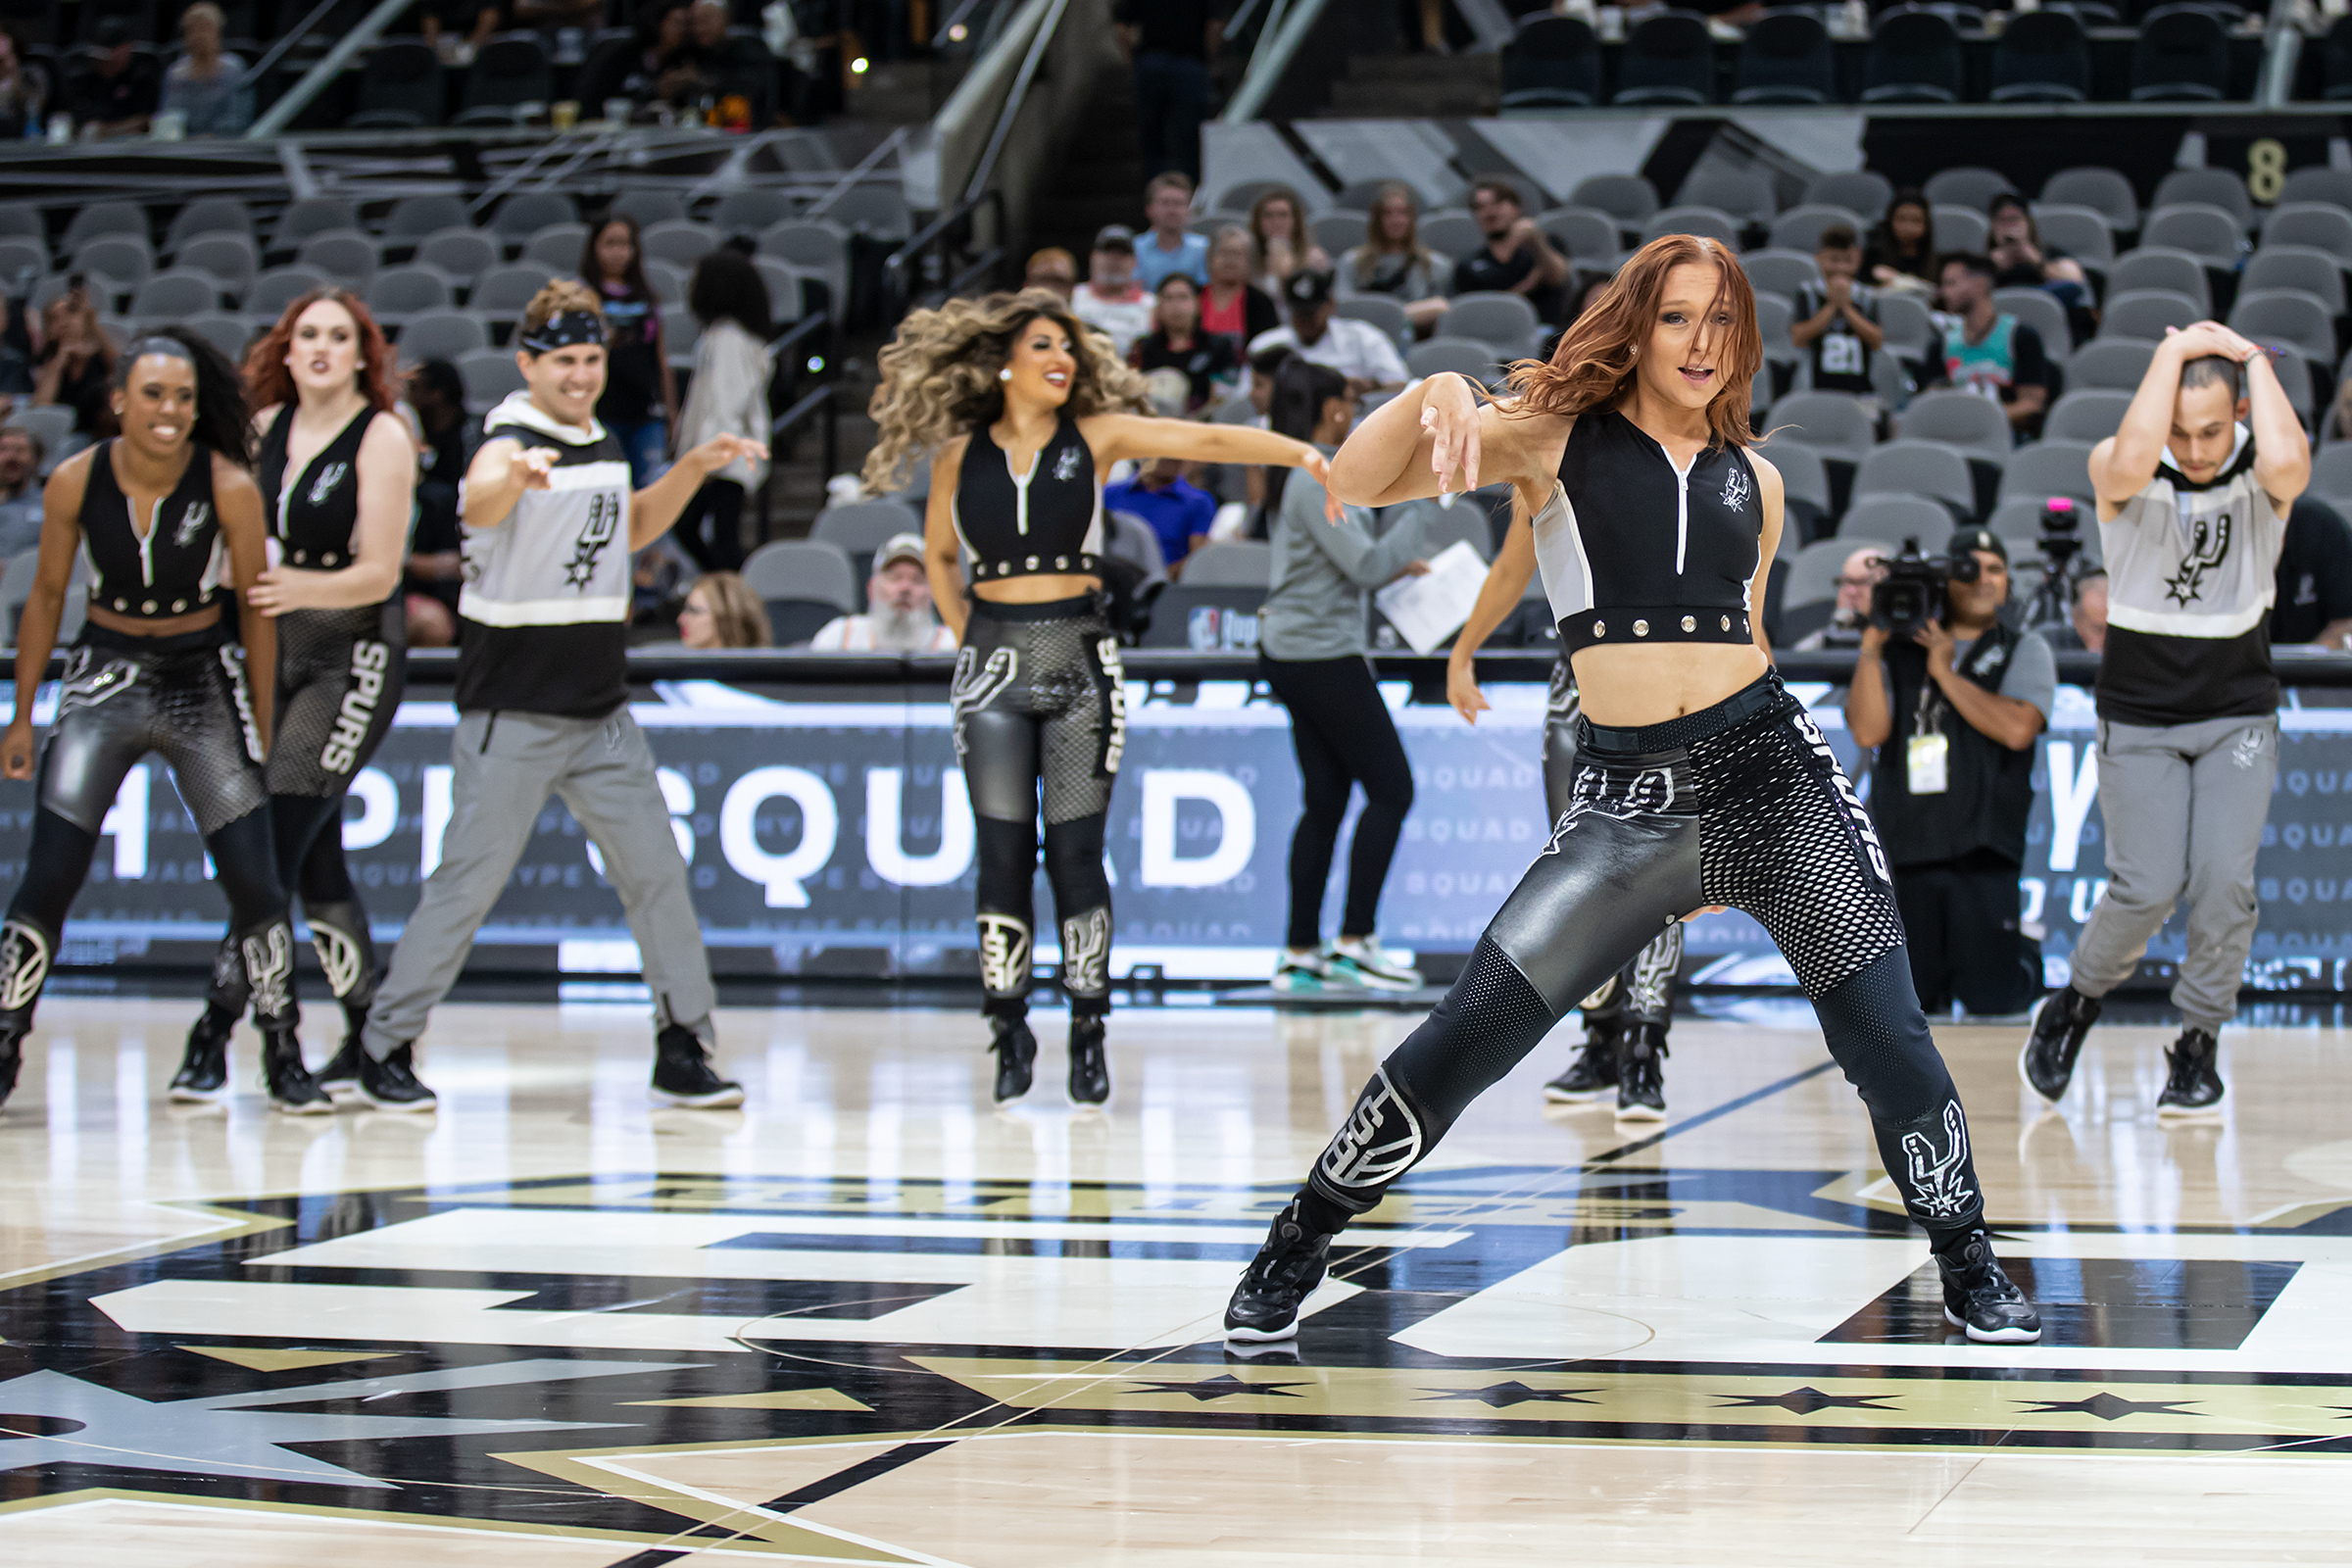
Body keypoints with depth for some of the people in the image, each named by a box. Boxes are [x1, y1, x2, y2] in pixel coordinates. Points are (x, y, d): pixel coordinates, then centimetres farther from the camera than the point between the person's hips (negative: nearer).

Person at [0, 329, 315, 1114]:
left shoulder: (229, 489, -13)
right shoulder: (75, 482, -10)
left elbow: (254, 606, -2)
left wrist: (263, 722, 2)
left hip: (203, 681, 0)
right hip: (103, 678, 1)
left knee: (256, 883, -5)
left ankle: (284, 1058, 10)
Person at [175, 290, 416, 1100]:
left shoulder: (381, 439, -9)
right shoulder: (265, 426, 8)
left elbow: (379, 573, -15)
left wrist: (301, 589, -30)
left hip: (354, 656, -6)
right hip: (274, 650, 6)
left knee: (279, 835, -14)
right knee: (314, 857, 8)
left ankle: (216, 1026, -14)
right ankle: (368, 1034, 17)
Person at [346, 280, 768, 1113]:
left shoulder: (604, 443, 12)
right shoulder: (509, 443, -13)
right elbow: (477, 506, -36)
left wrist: (692, 469, 15)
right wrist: (514, 478, -59)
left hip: (601, 711, 7)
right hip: (512, 714, -7)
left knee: (656, 871, 4)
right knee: (468, 881, -4)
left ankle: (683, 1049, 11)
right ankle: (385, 1050, 7)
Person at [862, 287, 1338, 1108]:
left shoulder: (1095, 438, 2)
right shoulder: (959, 456, 4)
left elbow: (1206, 439, -9)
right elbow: (939, 555, 20)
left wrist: (1299, 451, -22)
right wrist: (964, 633, 11)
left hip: (1079, 655, -1)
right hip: (995, 661, 1)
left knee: (1076, 850, -1)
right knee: (1003, 854, -1)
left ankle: (1088, 1036, 6)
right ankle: (1009, 1028, 8)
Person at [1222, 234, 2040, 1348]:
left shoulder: (1752, 478, 14)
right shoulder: (1556, 436, 4)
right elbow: (1352, 483, -3)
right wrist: (1435, 395, -20)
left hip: (1764, 764, 2)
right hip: (1625, 793, -2)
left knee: (1886, 1040, -4)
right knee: (1465, 1038, -6)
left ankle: (1970, 1274, 15)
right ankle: (1292, 1252, 11)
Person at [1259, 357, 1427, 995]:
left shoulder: (1303, 476, 13)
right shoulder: (1318, 482, -17)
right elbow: (1365, 567, -21)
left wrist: (1393, 566, 18)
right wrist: (1427, 517, -14)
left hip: (1290, 651, 10)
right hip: (1322, 655, -10)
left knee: (1326, 799, 10)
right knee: (1391, 788, -4)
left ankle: (1300, 955, 10)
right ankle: (1355, 942, -3)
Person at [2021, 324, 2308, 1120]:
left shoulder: (2264, 469, -10)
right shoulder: (2119, 469, -12)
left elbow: (2286, 465, -36)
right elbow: (2131, 463, -38)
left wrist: (2251, 356, -23)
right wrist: (2174, 351, -27)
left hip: (2237, 717, 1)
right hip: (2139, 719, -1)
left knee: (2225, 883, -12)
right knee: (2147, 889, -11)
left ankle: (2199, 1044, 10)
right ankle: (2076, 1002, 19)